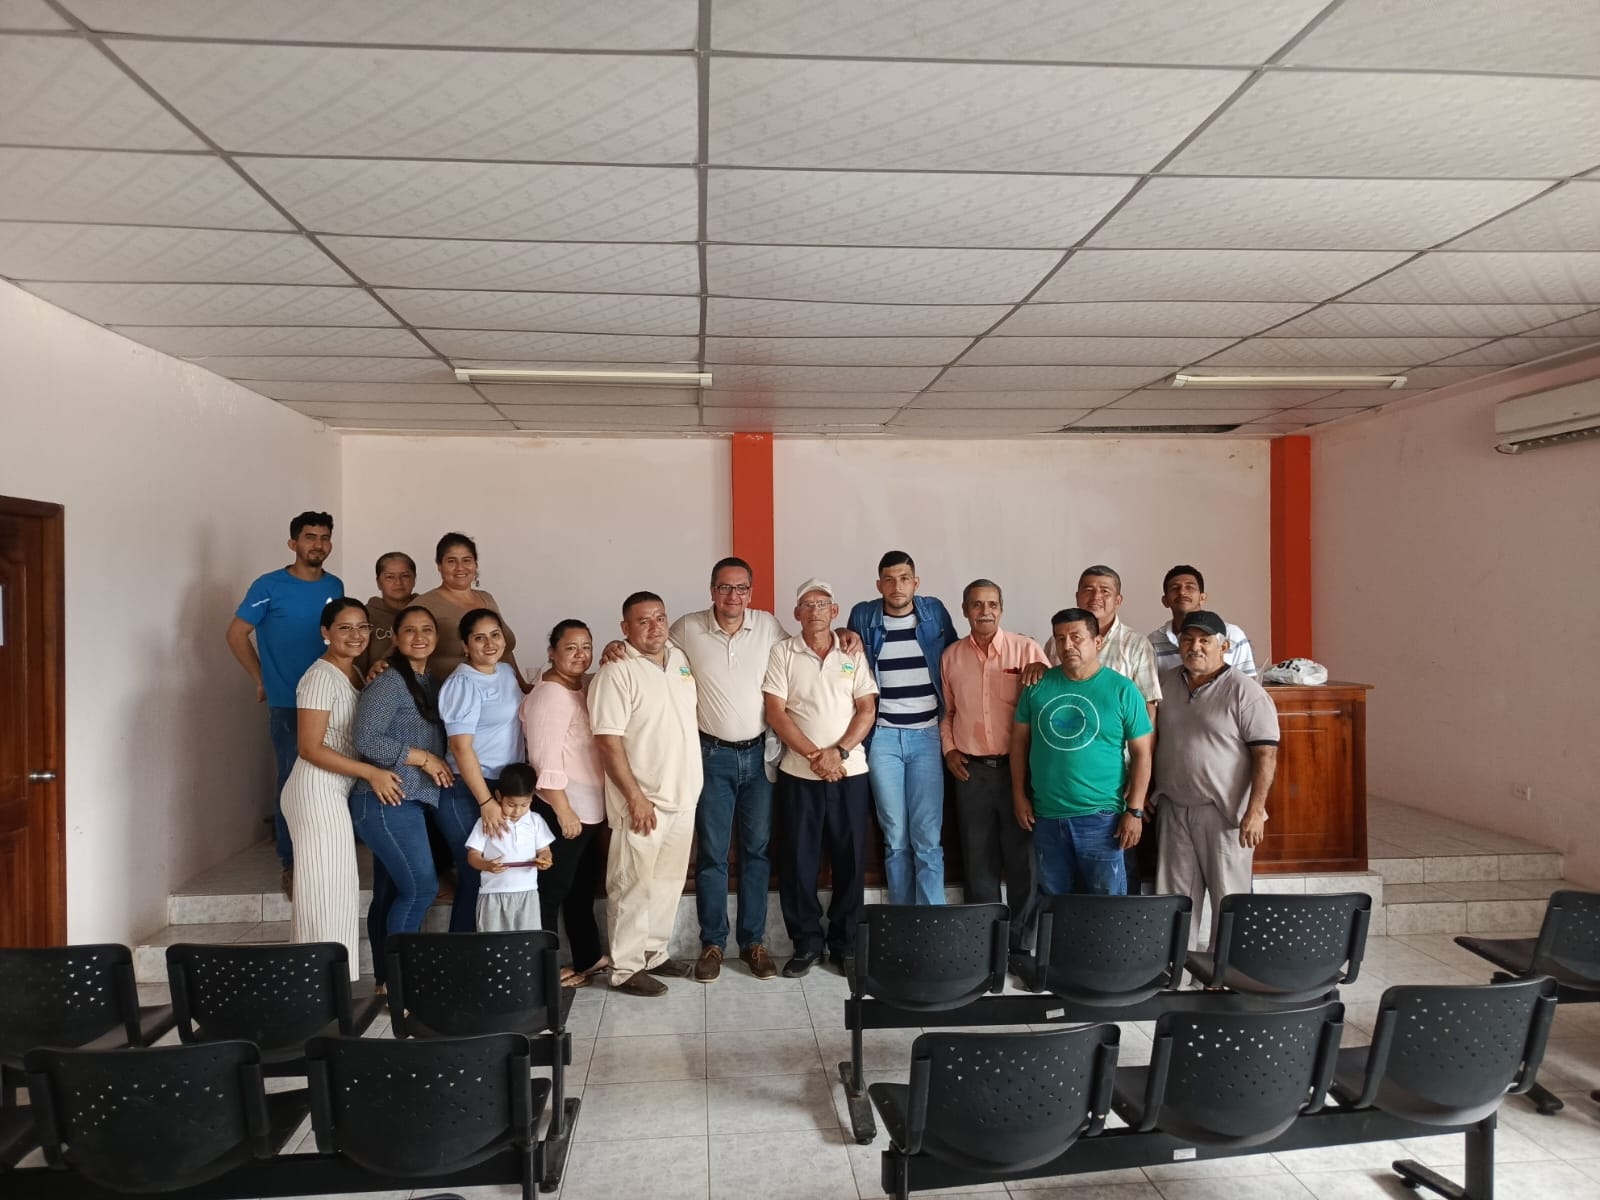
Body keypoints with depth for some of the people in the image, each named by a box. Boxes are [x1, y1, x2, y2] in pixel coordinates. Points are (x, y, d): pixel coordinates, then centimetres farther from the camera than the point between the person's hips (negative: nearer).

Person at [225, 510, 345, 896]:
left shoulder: (335, 586, 8)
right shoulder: (270, 586, -5)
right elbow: (236, 634, -1)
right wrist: (261, 679, 0)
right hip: (288, 704, -4)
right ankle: (291, 865, 12)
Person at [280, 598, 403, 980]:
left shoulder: (354, 674, 13)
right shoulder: (321, 677, -14)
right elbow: (310, 748, -19)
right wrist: (371, 773, -20)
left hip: (339, 791, 9)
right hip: (318, 790, -9)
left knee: (336, 888, 12)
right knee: (325, 890, -5)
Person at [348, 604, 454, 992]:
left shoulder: (432, 683, 15)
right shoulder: (389, 682, -11)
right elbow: (366, 740, -19)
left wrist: (436, 762, 4)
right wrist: (423, 758, -15)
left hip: (415, 802, 8)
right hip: (387, 801, -8)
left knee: (390, 893, 11)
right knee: (421, 886, -9)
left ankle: (385, 978, 17)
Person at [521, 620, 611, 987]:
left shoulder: (585, 686, 11)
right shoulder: (550, 695, -19)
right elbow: (546, 763, -23)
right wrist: (564, 812, -23)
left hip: (589, 807, 10)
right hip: (561, 809, -10)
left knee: (584, 887, 19)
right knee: (553, 889, 0)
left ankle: (589, 958, 32)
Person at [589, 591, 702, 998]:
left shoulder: (680, 658, 8)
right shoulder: (616, 673, -14)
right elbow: (608, 740, -18)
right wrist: (636, 797, -20)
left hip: (682, 796, 7)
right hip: (643, 800, -7)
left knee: (668, 883, 16)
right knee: (634, 886, 2)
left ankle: (654, 952, 29)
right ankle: (626, 968, 13)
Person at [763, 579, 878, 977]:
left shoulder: (853, 654, 5)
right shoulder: (782, 653, 1)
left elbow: (867, 709, 1)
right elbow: (776, 713, -5)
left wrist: (838, 752, -13)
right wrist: (815, 756, -13)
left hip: (849, 772, 1)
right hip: (798, 773, -1)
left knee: (850, 859, 6)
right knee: (798, 860, 4)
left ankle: (844, 943, 20)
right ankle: (806, 943, 17)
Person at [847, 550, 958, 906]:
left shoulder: (935, 612, 3)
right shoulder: (863, 616, 2)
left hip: (927, 735, 0)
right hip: (882, 737, 0)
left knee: (927, 837, -2)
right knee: (895, 837, 4)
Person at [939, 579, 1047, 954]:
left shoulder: (1027, 650, -5)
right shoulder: (951, 656, 6)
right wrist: (949, 750, 5)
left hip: (1017, 768, -3)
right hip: (971, 771, 3)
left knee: (1023, 858, 4)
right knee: (978, 860, 11)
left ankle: (1023, 945, 17)